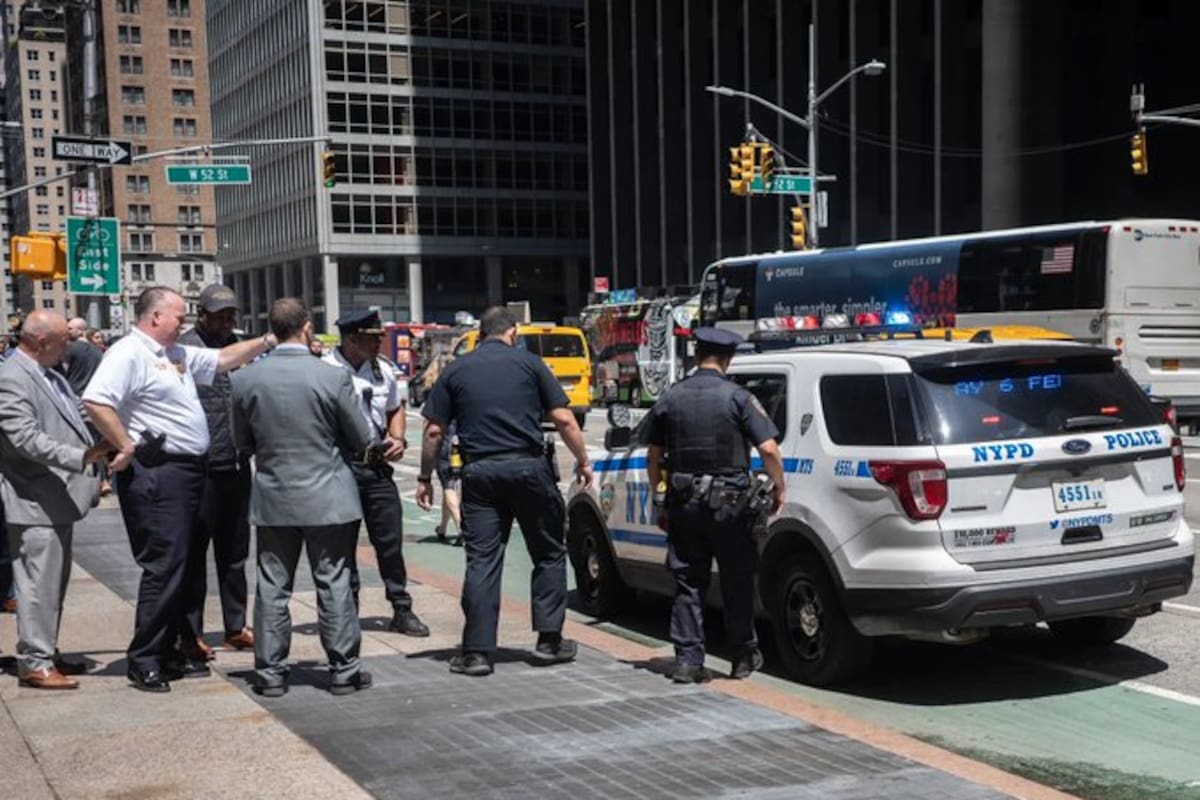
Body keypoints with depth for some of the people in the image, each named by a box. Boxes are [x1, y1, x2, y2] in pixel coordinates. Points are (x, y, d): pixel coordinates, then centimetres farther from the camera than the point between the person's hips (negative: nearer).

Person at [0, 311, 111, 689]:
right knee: (39, 582, -6)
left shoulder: (50, 374, 15)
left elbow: (72, 423, 22)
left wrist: (93, 464, 17)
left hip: (59, 498, 10)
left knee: (55, 582, 16)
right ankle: (34, 663, 1)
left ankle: (47, 653, 26)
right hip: (35, 501, -10)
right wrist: (81, 457, -28)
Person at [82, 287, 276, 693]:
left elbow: (222, 359, 28)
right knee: (163, 565, -9)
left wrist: (266, 342, 22)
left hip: (187, 469, 10)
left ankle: (166, 651, 22)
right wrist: (126, 448, -18)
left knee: (179, 564, 13)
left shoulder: (179, 354, 17)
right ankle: (143, 660, -1)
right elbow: (95, 401, -23)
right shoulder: (129, 353, -12)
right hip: (158, 472, -10)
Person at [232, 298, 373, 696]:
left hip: (272, 498, 3)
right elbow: (361, 440, -3)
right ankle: (344, 670, 12)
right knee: (334, 584, 6)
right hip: (327, 497, -2)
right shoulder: (334, 377, -13)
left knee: (272, 586, 10)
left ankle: (270, 671, 15)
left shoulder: (245, 379, -4)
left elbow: (243, 443, 7)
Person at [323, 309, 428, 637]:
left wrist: (398, 439, 7)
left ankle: (402, 610, 19)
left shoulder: (382, 369, 9)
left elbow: (396, 409, 23)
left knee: (390, 540, 8)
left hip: (377, 465, 5)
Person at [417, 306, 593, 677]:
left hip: (480, 472, 1)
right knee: (549, 555, 12)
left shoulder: (456, 371, 8)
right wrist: (583, 461, 9)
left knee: (482, 561, 3)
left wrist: (425, 477, 13)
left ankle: (477, 651, 2)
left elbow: (434, 431, 4)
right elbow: (563, 419, -2)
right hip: (529, 466, -1)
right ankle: (549, 640, 13)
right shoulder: (529, 363, 3)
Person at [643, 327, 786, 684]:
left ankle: (688, 659, 6)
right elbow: (769, 450, -12)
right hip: (729, 505, -3)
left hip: (684, 503, 3)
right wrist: (779, 489, 2)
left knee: (688, 583, 10)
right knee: (737, 583, 11)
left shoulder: (670, 398, 4)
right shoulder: (738, 397, -7)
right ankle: (744, 657, 20)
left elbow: (654, 456, 9)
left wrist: (661, 494, 19)